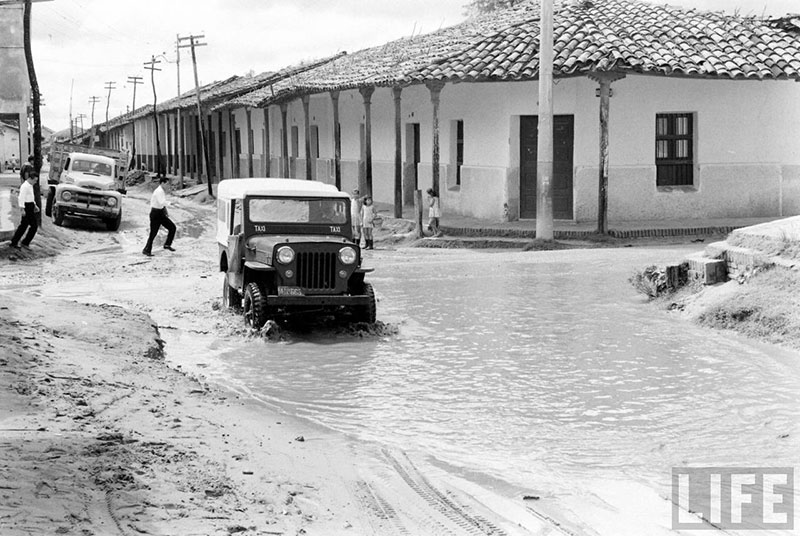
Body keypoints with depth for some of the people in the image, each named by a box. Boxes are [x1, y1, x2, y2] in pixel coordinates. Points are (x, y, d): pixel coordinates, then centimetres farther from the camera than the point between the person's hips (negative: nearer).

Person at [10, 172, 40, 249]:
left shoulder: (30, 186, 14)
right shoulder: (25, 186, -17)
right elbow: (21, 198, -22)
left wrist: (35, 205, 23)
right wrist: (22, 209, -26)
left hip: (30, 206, 10)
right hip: (27, 207, -10)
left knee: (23, 225, 12)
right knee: (34, 225, -6)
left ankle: (14, 242, 16)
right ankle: (25, 242, 2)